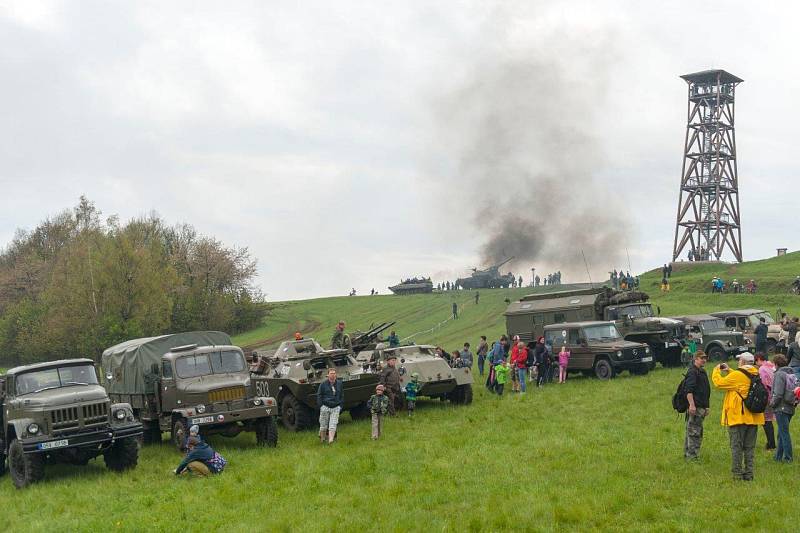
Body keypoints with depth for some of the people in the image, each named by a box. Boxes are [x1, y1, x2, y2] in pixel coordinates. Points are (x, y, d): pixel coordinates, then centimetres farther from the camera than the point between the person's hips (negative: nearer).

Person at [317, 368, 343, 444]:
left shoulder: (339, 383, 8)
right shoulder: (323, 384, -1)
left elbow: (342, 395, 16)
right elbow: (319, 396, 3)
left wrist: (340, 405, 9)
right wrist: (320, 406, -3)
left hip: (336, 408, 1)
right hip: (325, 407, -1)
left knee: (333, 425, -9)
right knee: (323, 425, 4)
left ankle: (330, 440, -14)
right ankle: (322, 439, 20)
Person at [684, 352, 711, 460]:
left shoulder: (703, 372, 20)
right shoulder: (692, 372, -11)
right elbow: (688, 390, -20)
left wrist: (707, 406, 26)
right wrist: (692, 404, -26)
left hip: (701, 407, 10)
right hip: (694, 407, -10)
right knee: (694, 432, -9)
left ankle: (687, 453, 21)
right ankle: (691, 455, -7)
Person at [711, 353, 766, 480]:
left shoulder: (737, 375, -16)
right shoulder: (756, 376, 7)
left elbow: (719, 383, -7)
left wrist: (716, 371, 11)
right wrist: (728, 371, 24)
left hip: (738, 416, -6)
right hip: (753, 417, 6)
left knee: (736, 446, 0)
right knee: (749, 447, 11)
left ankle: (737, 474, -1)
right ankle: (748, 474, 13)